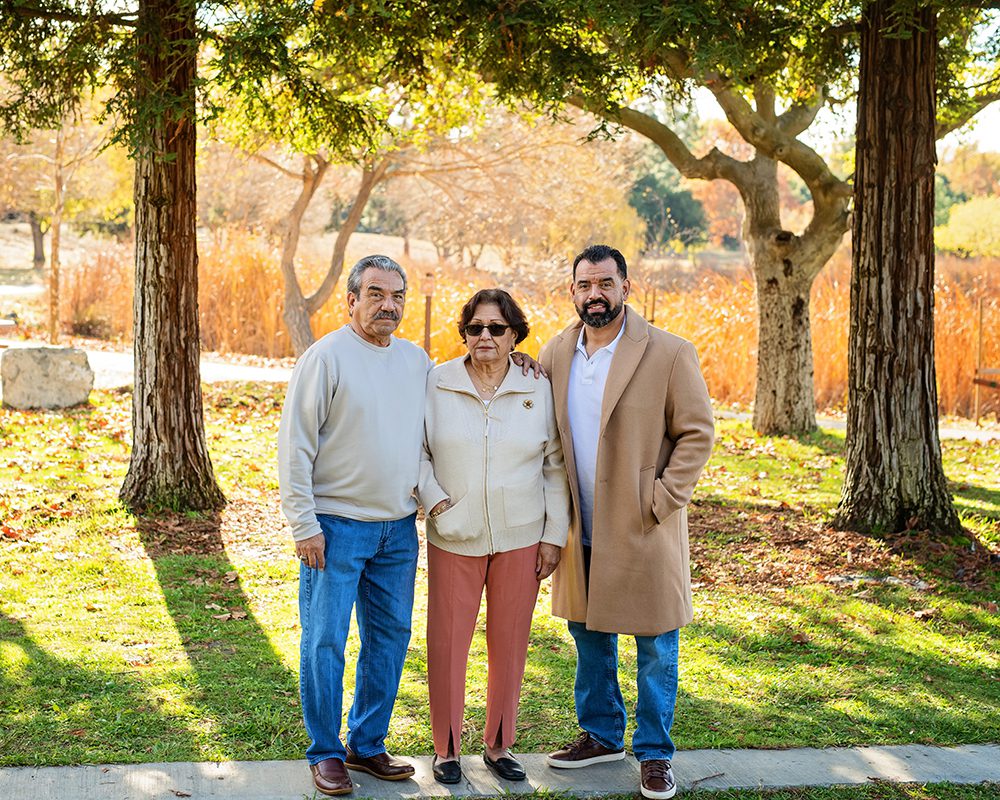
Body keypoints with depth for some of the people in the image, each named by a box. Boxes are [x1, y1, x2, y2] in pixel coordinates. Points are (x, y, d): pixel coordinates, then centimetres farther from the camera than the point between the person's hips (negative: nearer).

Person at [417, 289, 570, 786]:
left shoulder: (538, 391, 1)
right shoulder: (436, 385, -2)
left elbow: (555, 467, 5)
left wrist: (554, 535, 3)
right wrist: (435, 501, -9)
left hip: (520, 539, 1)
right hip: (453, 538, -1)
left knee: (510, 644, 8)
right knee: (448, 643, 2)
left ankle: (499, 745, 24)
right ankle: (446, 748, 18)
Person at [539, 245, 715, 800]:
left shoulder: (670, 354, -9)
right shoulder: (555, 355, 5)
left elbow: (697, 432, -6)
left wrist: (664, 498, -13)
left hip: (644, 528, -4)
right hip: (581, 529, 4)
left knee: (655, 649, 4)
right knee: (589, 638, 16)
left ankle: (654, 753, 17)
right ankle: (601, 734, 32)